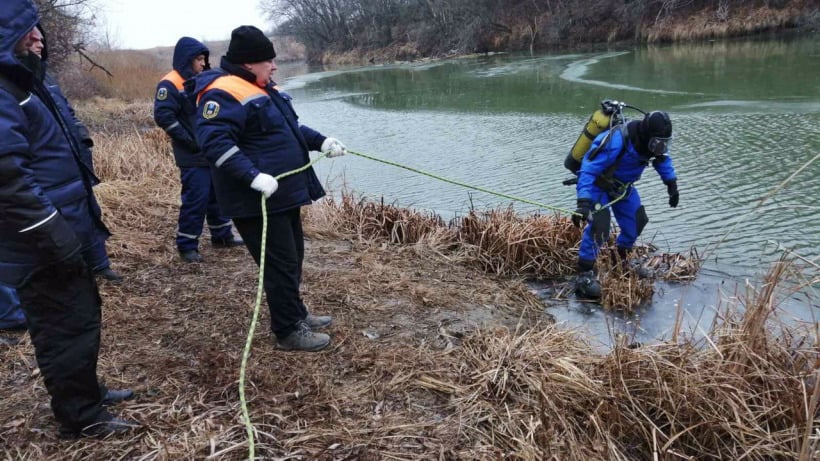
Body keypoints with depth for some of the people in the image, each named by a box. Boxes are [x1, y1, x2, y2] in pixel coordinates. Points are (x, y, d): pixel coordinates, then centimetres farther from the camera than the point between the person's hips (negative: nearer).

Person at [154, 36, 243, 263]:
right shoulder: (170, 84, -10)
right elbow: (163, 116, -20)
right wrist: (189, 141, -19)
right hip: (193, 157, -8)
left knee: (219, 194, 14)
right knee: (195, 199, -7)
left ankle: (222, 236, 28)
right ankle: (187, 246, 4)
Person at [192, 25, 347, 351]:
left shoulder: (263, 89, 16)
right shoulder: (224, 93, -16)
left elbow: (291, 128, 26)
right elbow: (214, 142, -26)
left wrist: (321, 142, 13)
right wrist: (253, 176, -34)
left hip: (283, 195, 10)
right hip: (256, 201, -10)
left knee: (292, 258, 19)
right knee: (281, 264, -3)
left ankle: (295, 315, 36)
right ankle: (288, 332, 10)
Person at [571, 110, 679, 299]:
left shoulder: (650, 140, -13)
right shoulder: (617, 141, -37)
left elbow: (662, 158, 12)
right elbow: (589, 169, -39)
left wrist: (672, 185, 8)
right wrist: (583, 202, -48)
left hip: (622, 185, 8)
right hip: (597, 183, -8)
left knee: (637, 219, 11)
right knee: (599, 225, -23)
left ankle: (622, 258, 35)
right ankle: (584, 275, -18)